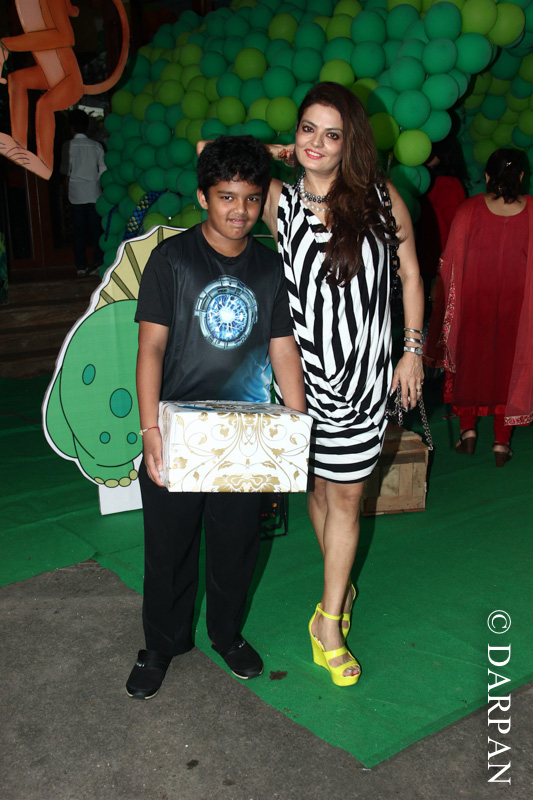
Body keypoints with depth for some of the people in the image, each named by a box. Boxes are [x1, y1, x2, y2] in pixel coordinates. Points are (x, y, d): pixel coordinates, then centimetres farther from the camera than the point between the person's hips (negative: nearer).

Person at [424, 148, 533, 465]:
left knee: (468, 360, 18)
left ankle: (468, 429, 17)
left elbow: (451, 261, -5)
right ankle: (502, 442, 14)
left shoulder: (469, 209, -9)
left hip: (472, 299, -1)